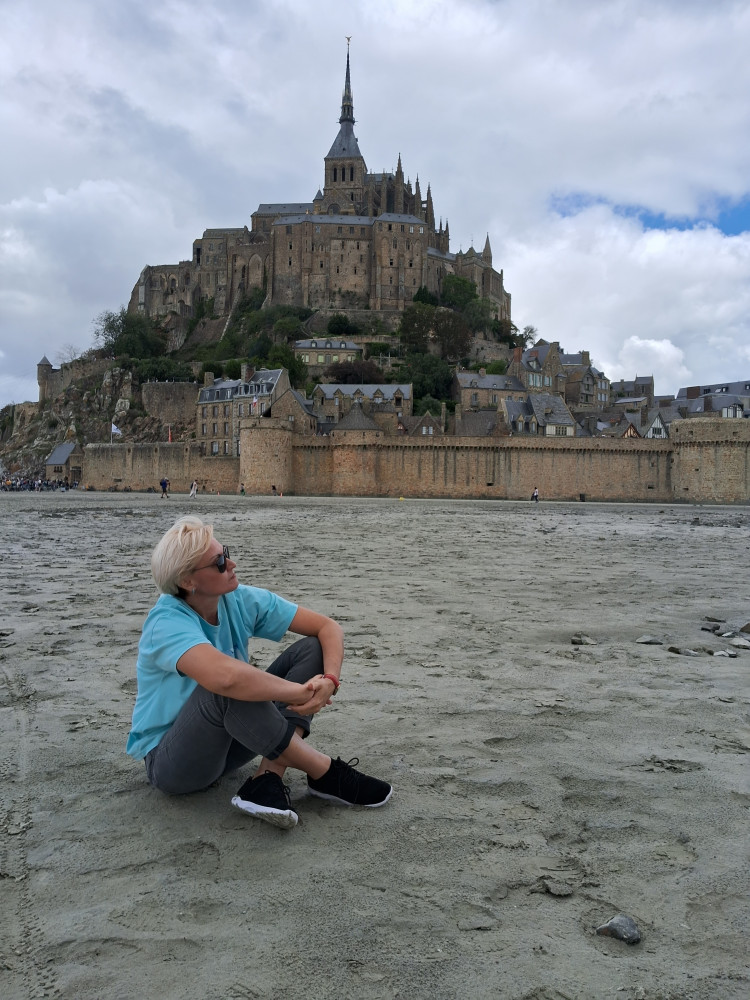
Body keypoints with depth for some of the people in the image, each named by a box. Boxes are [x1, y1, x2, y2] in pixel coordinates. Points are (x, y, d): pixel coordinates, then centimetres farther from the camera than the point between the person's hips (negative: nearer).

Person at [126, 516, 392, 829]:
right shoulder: (167, 623, -27)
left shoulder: (241, 601, -8)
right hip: (169, 763, -7)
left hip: (226, 742, 7)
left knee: (312, 649, -9)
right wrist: (301, 692, -35)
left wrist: (329, 680, -28)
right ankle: (325, 773, -21)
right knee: (228, 689, -39)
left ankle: (267, 780, -23)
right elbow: (224, 676, -48)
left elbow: (328, 627, -9)